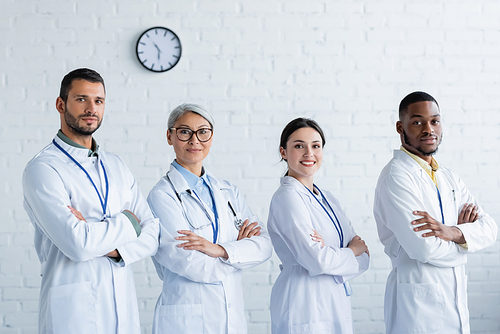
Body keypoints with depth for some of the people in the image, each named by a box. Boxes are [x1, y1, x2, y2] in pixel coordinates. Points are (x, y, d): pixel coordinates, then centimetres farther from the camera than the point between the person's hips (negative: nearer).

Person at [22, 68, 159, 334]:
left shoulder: (116, 167, 13)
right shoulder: (42, 169, -9)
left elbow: (154, 234, 6)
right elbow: (77, 244, -21)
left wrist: (116, 250, -14)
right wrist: (126, 222, -6)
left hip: (124, 310, 6)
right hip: (74, 312, -6)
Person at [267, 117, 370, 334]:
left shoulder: (327, 199, 13)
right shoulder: (287, 196, -11)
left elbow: (364, 255, 6)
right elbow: (317, 261, -19)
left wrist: (331, 253, -14)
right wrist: (352, 251, -1)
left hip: (336, 306, 7)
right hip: (305, 309, -7)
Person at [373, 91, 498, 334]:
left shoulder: (449, 178, 13)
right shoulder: (397, 176, -13)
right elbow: (423, 247, -23)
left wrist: (452, 232, -17)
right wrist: (466, 234, -4)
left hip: (455, 295, 7)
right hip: (419, 300, -7)